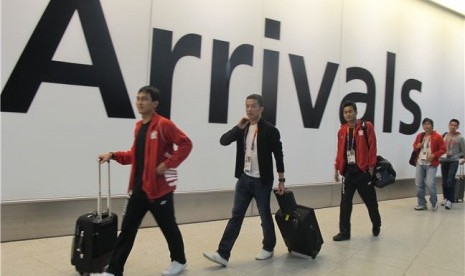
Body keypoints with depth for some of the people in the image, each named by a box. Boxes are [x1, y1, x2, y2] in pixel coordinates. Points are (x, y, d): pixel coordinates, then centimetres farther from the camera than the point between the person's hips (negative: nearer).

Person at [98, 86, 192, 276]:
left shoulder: (163, 125, -12)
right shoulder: (138, 126, 13)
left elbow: (185, 144, -16)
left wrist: (168, 164, -20)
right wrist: (113, 155, 8)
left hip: (159, 187, -7)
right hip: (139, 187, 7)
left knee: (168, 226, 9)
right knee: (127, 228, 6)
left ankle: (179, 261, 31)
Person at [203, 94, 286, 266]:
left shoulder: (270, 130, -9)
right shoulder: (243, 128, 5)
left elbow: (278, 156, -6)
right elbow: (223, 141, -4)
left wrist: (281, 181, -6)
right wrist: (239, 127, -16)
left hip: (262, 181, -4)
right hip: (244, 179, 4)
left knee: (265, 216, 9)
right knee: (236, 215, 3)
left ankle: (268, 248, 30)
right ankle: (223, 254, 1)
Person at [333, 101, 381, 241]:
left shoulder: (366, 126, -5)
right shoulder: (342, 130, 9)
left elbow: (372, 147, -8)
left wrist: (371, 166, -12)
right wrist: (337, 168, 10)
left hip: (363, 170, -4)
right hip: (348, 171, 4)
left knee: (370, 201, 10)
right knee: (345, 202, 2)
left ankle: (376, 225, 34)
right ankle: (344, 232, 9)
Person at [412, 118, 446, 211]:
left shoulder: (437, 137, -7)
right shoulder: (419, 135, 8)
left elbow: (443, 149, -7)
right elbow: (414, 145, 22)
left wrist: (434, 155, -19)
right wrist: (417, 146, -2)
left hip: (431, 164, -5)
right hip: (420, 163, 5)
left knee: (430, 184, -11)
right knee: (419, 184, 7)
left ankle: (434, 202, 13)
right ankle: (422, 204, 19)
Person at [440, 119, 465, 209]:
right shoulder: (444, 135, 7)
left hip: (454, 161, -4)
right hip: (444, 160, 4)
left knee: (450, 181, -14)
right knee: (444, 181, 9)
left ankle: (450, 200, -8)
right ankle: (446, 198, 22)